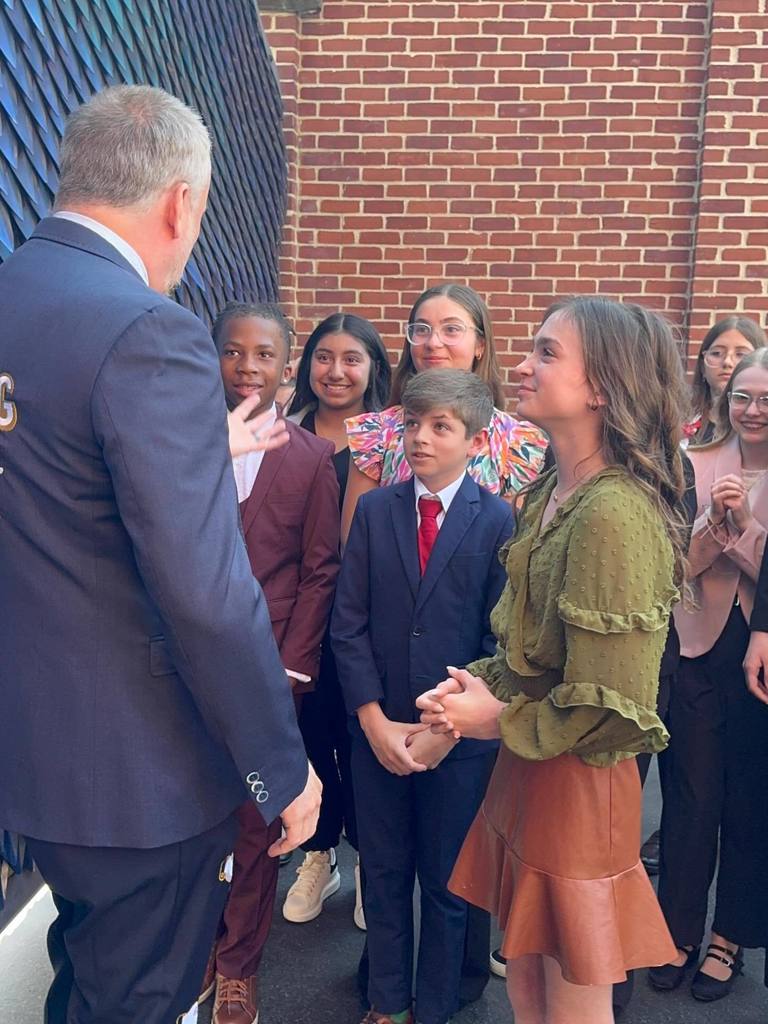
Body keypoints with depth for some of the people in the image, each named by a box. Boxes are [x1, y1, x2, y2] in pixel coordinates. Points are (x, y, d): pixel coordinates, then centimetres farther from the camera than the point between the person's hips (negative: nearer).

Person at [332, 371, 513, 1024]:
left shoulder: (499, 520, -5)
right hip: (378, 730, 2)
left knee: (446, 882, 12)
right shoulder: (374, 510, 2)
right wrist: (375, 721, -9)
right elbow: (349, 625, -1)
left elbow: (501, 639, -7)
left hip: (460, 738, -2)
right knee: (383, 874, 15)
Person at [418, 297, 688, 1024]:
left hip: (576, 781, -8)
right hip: (524, 771, 8)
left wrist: (502, 719, -10)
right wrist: (480, 683, -1)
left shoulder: (614, 514, -23)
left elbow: (610, 706, -21)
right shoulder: (552, 495, 5)